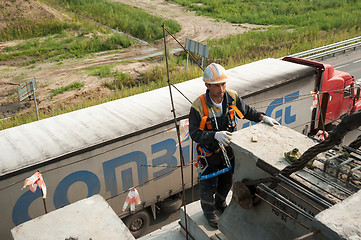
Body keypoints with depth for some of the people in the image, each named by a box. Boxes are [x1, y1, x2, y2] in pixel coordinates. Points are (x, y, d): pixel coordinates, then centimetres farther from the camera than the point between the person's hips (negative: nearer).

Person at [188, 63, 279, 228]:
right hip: (209, 152, -5)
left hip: (228, 148, 5)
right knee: (209, 183, 15)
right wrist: (215, 135, -41)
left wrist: (262, 117, -7)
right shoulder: (198, 106, -28)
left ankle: (220, 203, 56)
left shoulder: (232, 97, -14)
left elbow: (246, 111, 5)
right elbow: (195, 134, -27)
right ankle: (209, 210, 45)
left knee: (227, 180, 25)